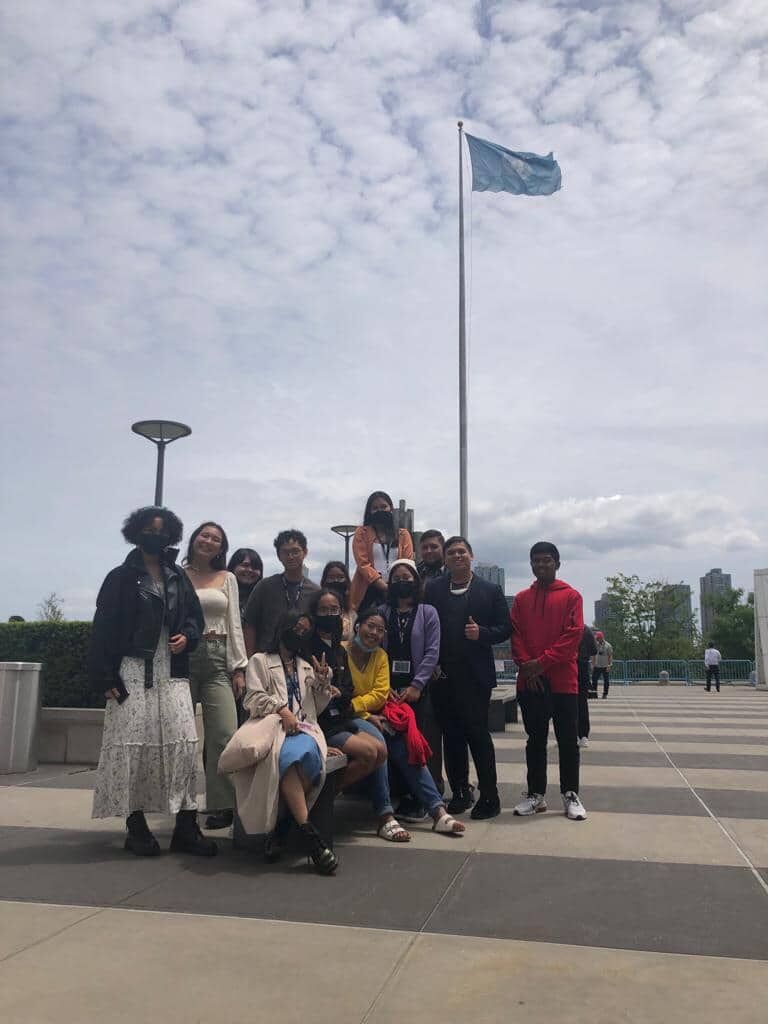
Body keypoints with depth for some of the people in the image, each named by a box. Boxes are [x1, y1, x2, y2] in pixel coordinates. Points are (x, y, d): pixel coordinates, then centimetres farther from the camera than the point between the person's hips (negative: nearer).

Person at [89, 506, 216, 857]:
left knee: (184, 744, -3)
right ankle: (136, 825, 9)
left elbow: (195, 615, 20)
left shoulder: (178, 578, 14)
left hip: (172, 676, 4)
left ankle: (186, 827, 2)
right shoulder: (121, 578, 1)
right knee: (132, 745, -3)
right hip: (133, 674, -3)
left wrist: (187, 636, -4)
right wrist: (105, 677, -10)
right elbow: (103, 628, -3)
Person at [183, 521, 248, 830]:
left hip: (219, 659, 2)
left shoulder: (227, 579, 14)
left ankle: (222, 805, -2)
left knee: (224, 734, -9)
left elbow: (235, 625, 12)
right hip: (183, 657, -1)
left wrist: (239, 668, 5)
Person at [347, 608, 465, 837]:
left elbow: (380, 694, -1)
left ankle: (438, 812, -15)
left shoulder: (380, 656, 10)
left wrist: (354, 705, -17)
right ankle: (386, 817, -30)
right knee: (376, 739, -32)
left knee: (405, 745, -15)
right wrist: (366, 717, -18)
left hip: (372, 715, 6)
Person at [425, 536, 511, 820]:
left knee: (477, 733, -4)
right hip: (442, 675, 2)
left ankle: (489, 796, 6)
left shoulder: (491, 590, 6)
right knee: (451, 735, 8)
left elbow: (504, 628, 3)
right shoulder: (432, 589, 8)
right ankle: (460, 792, 20)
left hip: (476, 676, -2)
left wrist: (481, 633, -14)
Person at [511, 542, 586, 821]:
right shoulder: (521, 599, 11)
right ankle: (535, 794, 17)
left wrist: (542, 662, -13)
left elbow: (573, 635, -7)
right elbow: (516, 635, 5)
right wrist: (526, 666, -9)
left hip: (563, 680, -2)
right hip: (529, 681, 3)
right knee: (535, 740, 9)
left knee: (568, 740, 3)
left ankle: (571, 795, 14)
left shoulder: (571, 596, 1)